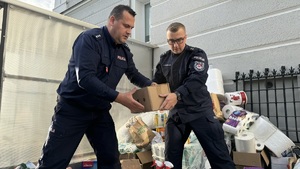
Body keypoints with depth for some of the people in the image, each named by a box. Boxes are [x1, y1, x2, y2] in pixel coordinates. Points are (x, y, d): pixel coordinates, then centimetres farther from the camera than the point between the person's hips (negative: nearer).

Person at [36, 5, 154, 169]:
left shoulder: (124, 51, 6)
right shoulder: (90, 39, -17)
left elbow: (135, 75, 18)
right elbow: (85, 78, -29)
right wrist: (120, 98, -32)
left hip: (100, 111, 7)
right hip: (72, 108, -6)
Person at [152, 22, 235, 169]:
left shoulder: (197, 54, -6)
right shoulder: (164, 58, 10)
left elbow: (197, 79, -23)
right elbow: (156, 82, 15)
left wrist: (177, 94, -39)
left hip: (199, 110, -4)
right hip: (176, 112, 5)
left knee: (218, 154, 0)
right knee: (171, 155, 11)